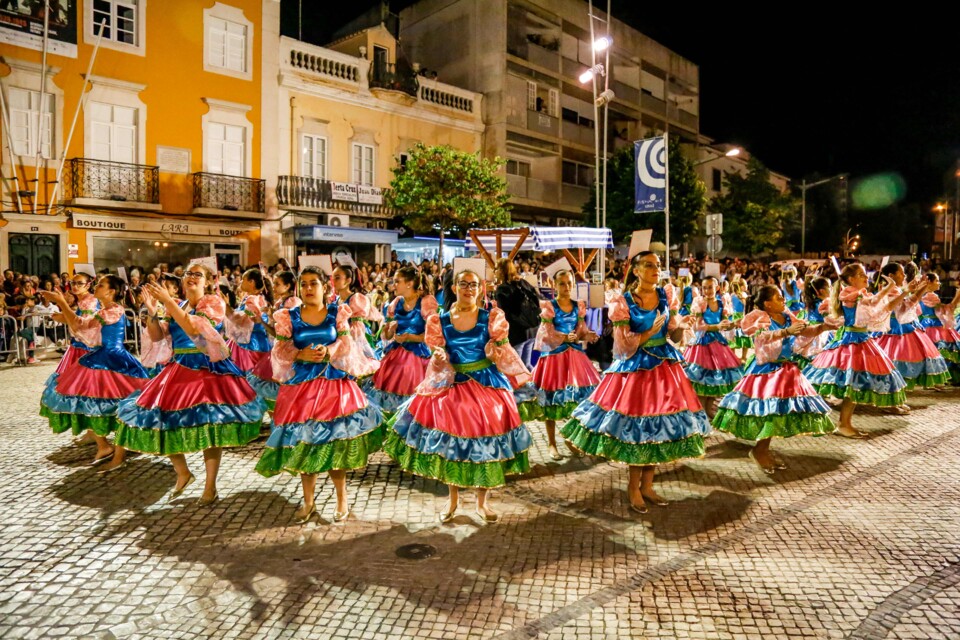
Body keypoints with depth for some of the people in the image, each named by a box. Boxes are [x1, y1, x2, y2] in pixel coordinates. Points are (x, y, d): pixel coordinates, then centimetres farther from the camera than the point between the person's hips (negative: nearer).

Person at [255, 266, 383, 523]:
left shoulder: (337, 313, 3)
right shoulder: (289, 317, 5)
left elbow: (347, 345, -1)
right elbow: (280, 351, 0)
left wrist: (328, 352, -19)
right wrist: (301, 355, -17)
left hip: (334, 381, -1)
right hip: (300, 384, 1)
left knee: (335, 441, -2)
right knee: (303, 444, 5)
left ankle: (342, 499, 17)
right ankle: (308, 502, 22)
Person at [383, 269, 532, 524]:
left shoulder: (490, 318, -2)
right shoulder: (441, 320, 1)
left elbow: (502, 356, 1)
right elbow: (438, 359, 2)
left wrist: (497, 352, -19)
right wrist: (439, 357, -18)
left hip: (486, 384, -1)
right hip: (452, 385, 1)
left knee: (485, 442, 4)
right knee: (451, 442, 8)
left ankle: (482, 502, 23)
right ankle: (453, 497, 30)